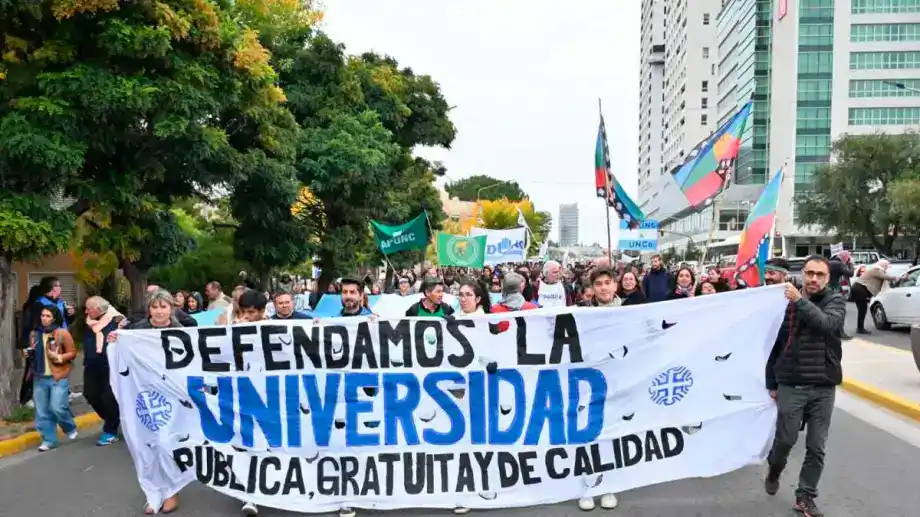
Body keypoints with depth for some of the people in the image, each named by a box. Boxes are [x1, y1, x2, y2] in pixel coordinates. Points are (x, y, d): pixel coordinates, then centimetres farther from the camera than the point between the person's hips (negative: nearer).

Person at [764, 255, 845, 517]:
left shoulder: (835, 300, -1)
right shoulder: (786, 302, -2)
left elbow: (827, 324, -25)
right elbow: (774, 344, 4)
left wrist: (800, 301, -26)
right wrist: (771, 383, 5)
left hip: (824, 387, 1)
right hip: (791, 386, -1)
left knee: (816, 448, 6)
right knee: (785, 439, 4)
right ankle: (773, 471, 34)